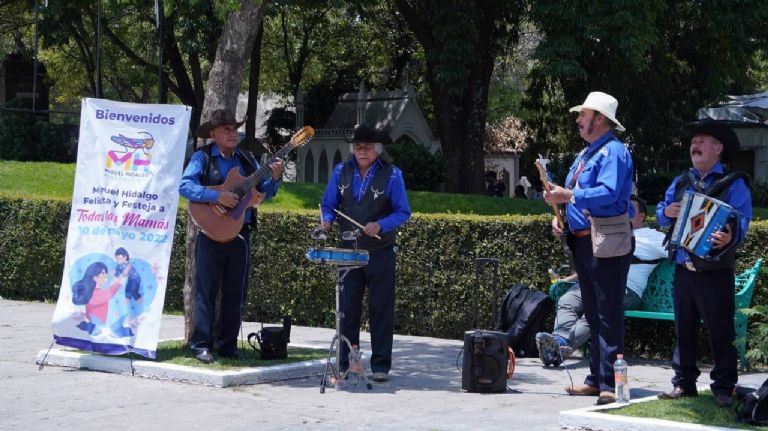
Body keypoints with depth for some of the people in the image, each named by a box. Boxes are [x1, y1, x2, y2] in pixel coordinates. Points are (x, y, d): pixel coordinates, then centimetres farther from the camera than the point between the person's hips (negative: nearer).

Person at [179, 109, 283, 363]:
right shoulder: (203, 158, -1)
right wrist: (217, 196, -23)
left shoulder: (246, 160, 13)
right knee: (206, 290, -3)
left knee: (235, 293, 7)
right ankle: (201, 345, 0)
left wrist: (274, 178, -7)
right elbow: (185, 186, -14)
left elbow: (264, 193, 12)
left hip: (240, 234, 5)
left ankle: (228, 345, 14)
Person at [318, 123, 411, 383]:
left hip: (380, 253, -3)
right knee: (347, 309, 3)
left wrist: (380, 226, -20)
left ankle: (380, 366, 5)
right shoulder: (341, 172, 5)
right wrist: (327, 220, -10)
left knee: (381, 310, 1)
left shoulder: (391, 174, -5)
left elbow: (403, 213, -4)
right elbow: (328, 204, 12)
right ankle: (344, 364, 10)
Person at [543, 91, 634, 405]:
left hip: (607, 244, -10)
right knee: (593, 314, 14)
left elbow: (608, 192, -26)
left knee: (609, 314, -10)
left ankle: (610, 384, -10)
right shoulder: (586, 154, 20)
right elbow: (573, 194, 25)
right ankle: (596, 378, 21)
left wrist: (568, 196, -27)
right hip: (583, 242, 10)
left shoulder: (613, 152, -11)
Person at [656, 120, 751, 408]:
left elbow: (741, 221, -12)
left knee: (720, 331, -2)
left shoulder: (733, 184, -2)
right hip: (683, 268, 6)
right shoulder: (680, 183, 17)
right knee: (683, 328, 9)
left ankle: (723, 388, 2)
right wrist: (666, 212, -4)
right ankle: (683, 383, 16)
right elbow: (661, 212, 19)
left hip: (715, 270, -5)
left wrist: (730, 238, -33)